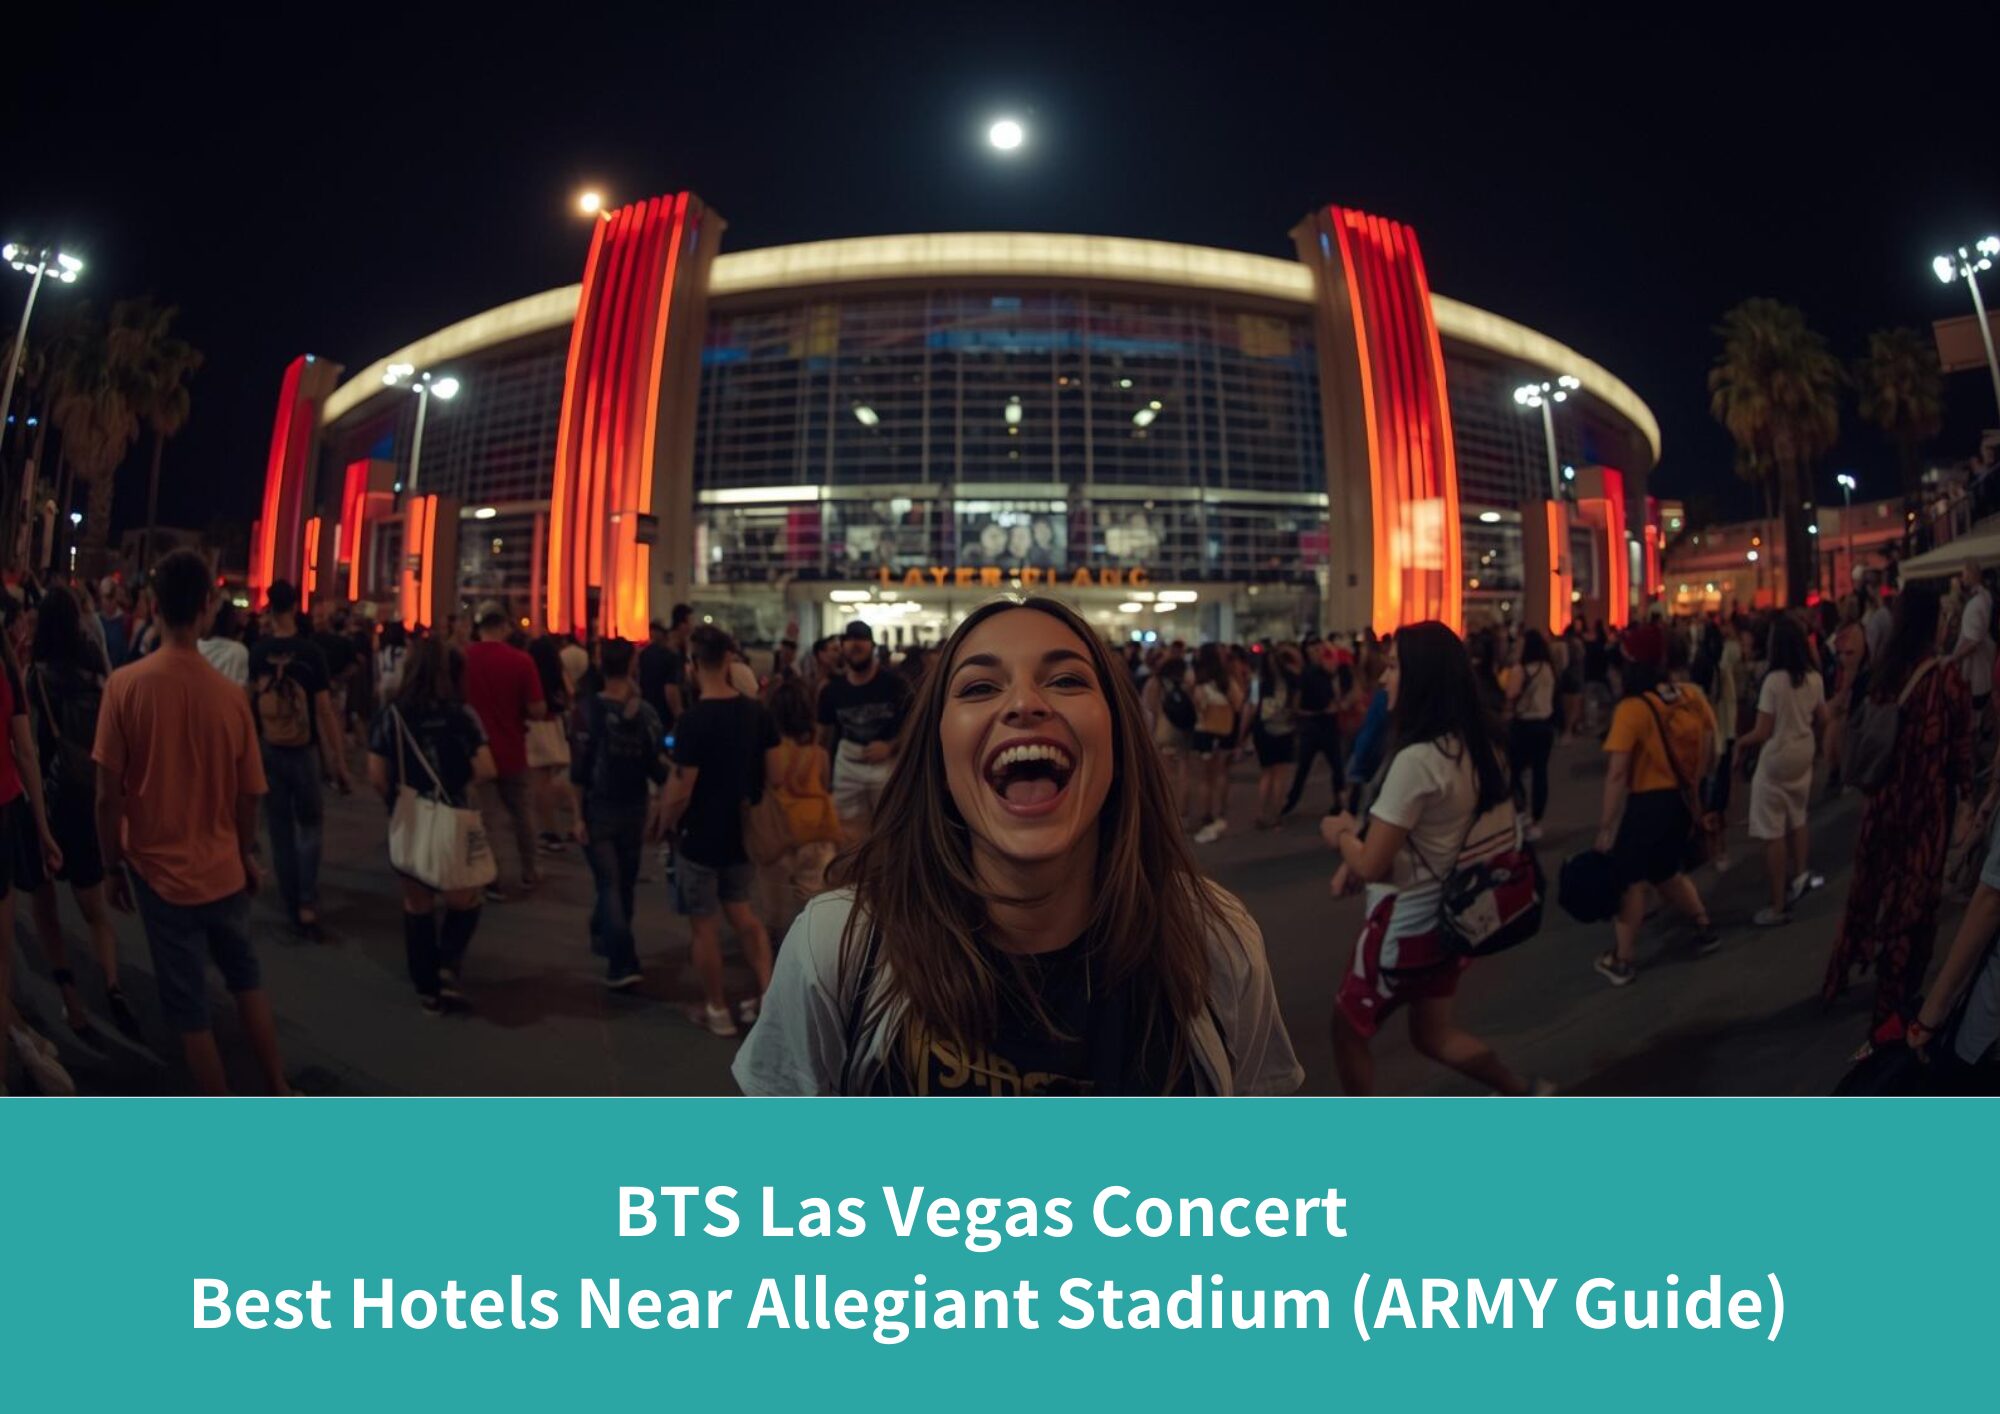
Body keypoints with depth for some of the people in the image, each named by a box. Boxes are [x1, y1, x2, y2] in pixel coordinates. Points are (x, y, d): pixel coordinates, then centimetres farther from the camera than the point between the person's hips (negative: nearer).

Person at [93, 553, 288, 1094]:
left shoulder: (125, 685, -14)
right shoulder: (231, 693, -10)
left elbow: (109, 795, -12)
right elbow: (248, 793, -1)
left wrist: (113, 866, 3)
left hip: (160, 870, -2)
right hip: (222, 868, 2)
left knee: (187, 1001, 10)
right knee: (244, 974, 23)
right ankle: (278, 1089, 29)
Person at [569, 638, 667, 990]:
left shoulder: (589, 709, -10)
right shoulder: (646, 712, -3)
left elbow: (579, 766, -11)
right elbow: (659, 768, -4)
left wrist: (578, 815, -7)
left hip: (598, 809, -3)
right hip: (634, 809, 3)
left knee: (610, 885, -4)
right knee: (623, 883, 18)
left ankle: (623, 964, -13)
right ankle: (603, 935, 38)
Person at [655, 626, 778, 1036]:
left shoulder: (693, 720, -22)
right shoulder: (756, 711, -4)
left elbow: (681, 792, -21)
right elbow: (775, 772, 2)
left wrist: (662, 824, -2)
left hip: (701, 838, -5)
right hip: (744, 835, 6)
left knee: (705, 926, 11)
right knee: (741, 911, 23)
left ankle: (717, 1010, 23)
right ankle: (768, 992, 14)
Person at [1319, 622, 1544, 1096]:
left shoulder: (1417, 759, -27)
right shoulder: (1477, 744, 1)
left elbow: (1371, 866, -23)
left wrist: (1340, 833, -3)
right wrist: (1358, 847, 6)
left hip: (1406, 924, -8)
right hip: (1451, 915, 8)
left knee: (1348, 1031, 14)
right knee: (1433, 1034, 27)